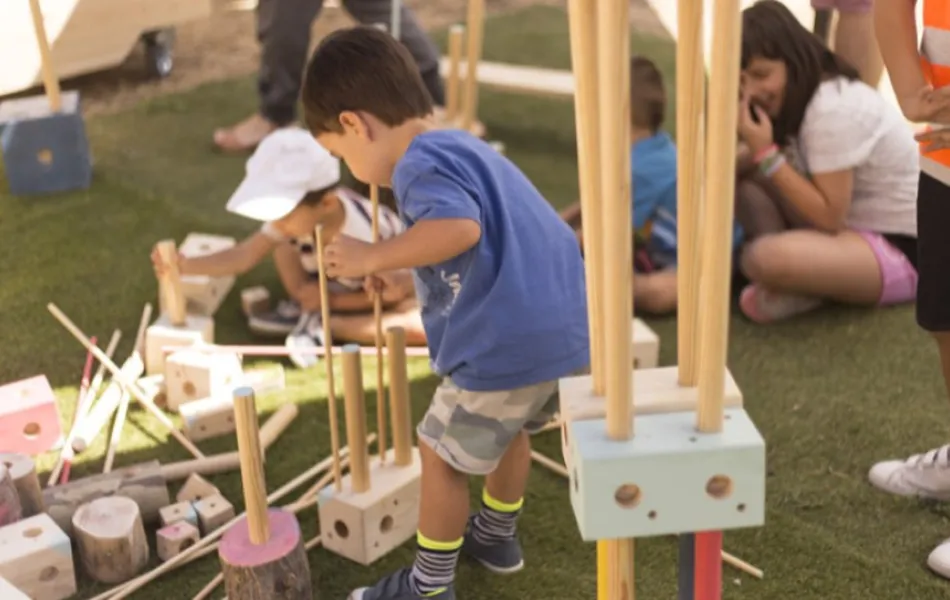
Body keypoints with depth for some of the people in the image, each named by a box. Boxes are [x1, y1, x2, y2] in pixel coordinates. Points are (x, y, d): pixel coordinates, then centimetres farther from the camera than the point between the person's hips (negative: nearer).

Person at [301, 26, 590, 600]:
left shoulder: (422, 161, -11)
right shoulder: (466, 146, 20)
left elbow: (460, 228, -30)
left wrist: (372, 257, -18)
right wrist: (391, 266, 31)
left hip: (508, 346, -9)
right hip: (569, 330, 10)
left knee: (442, 456, 10)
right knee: (509, 430, 32)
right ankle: (497, 535, 50)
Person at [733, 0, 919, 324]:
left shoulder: (833, 110, -24)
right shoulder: (796, 97, 5)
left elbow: (829, 218, -26)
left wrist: (766, 153, -26)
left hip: (899, 251, -10)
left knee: (766, 258, -37)